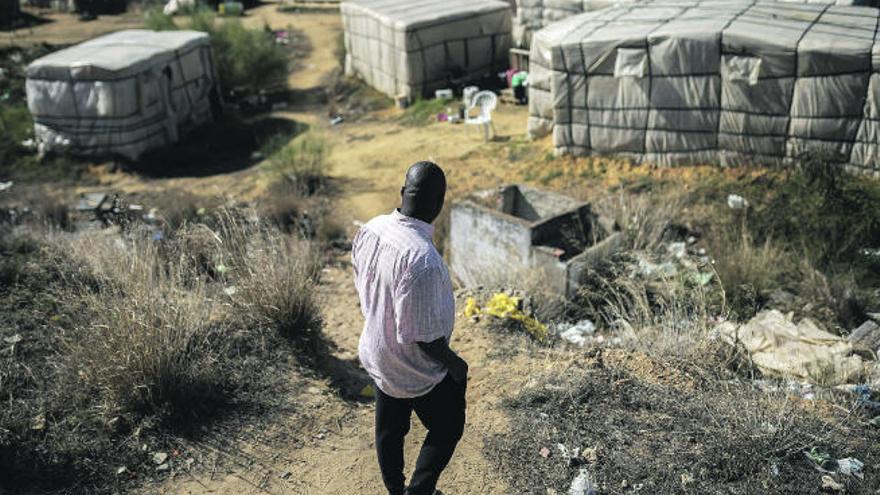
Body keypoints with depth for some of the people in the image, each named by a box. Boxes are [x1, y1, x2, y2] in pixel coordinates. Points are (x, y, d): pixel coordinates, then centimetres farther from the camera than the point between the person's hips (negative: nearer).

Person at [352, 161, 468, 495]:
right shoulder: (422, 259, -38)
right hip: (418, 370, -7)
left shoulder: (369, 230, -13)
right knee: (447, 430, 20)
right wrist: (453, 364, -12)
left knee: (389, 430, 26)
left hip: (377, 355, 7)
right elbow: (423, 336, -30)